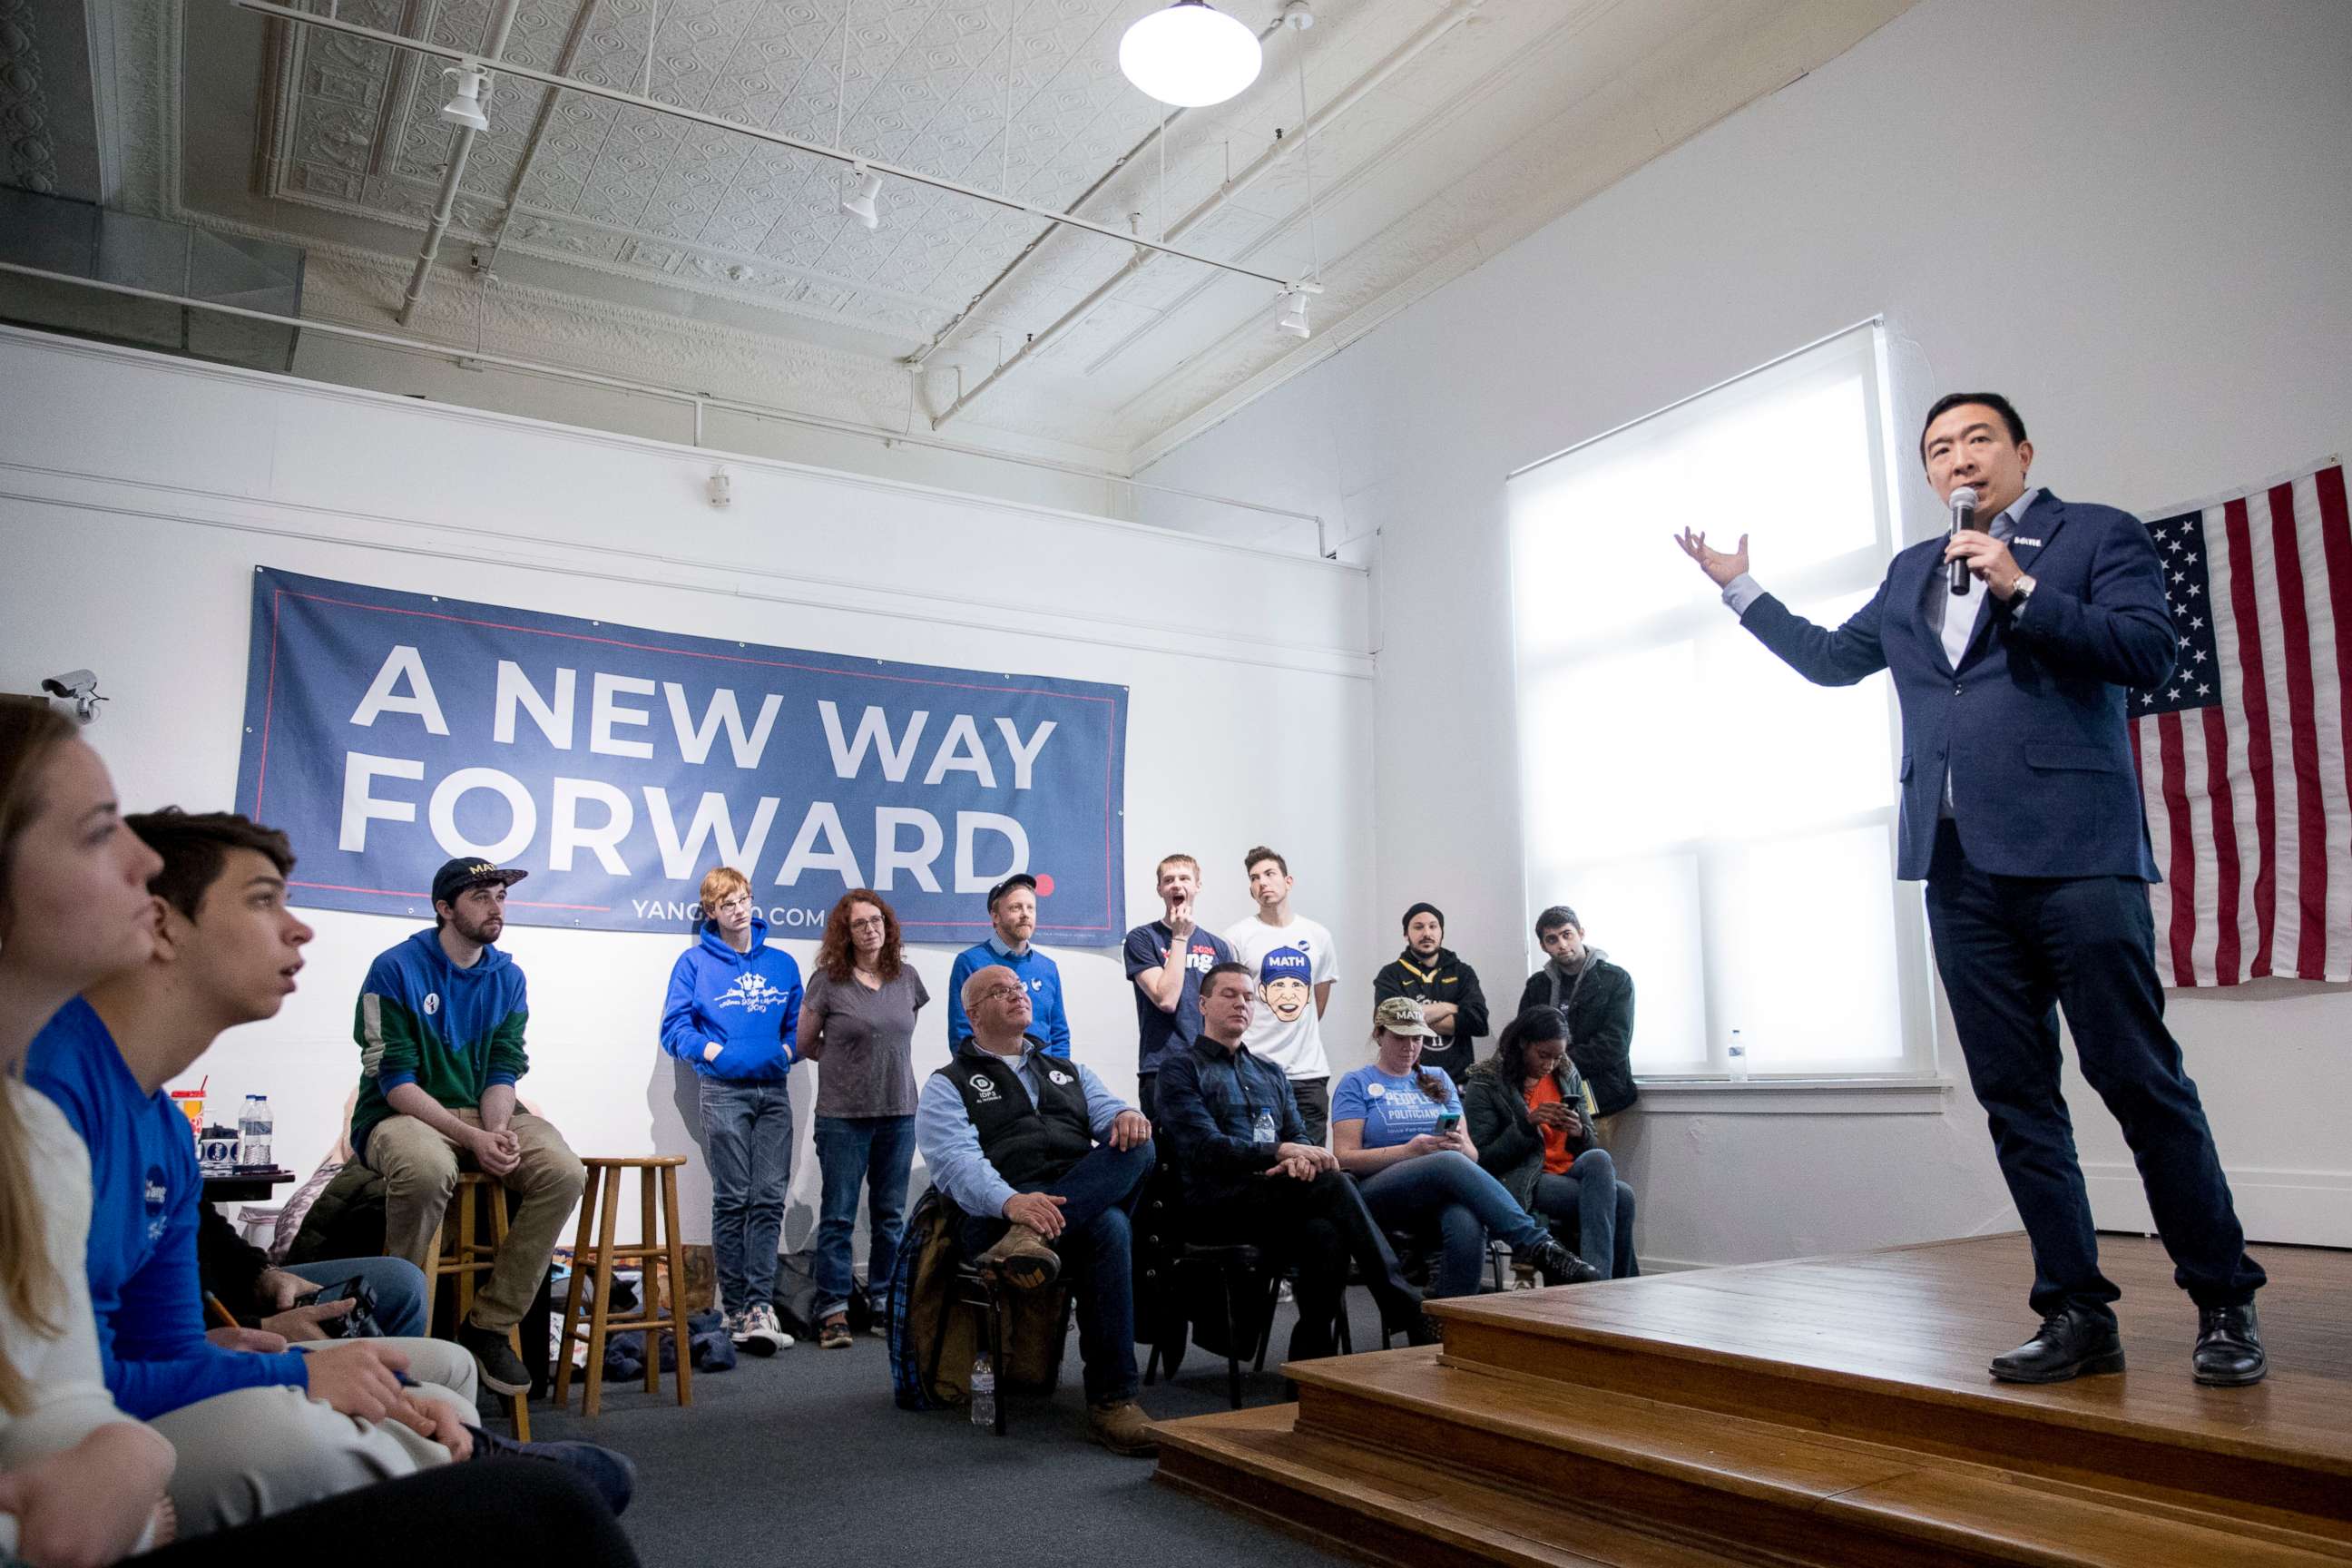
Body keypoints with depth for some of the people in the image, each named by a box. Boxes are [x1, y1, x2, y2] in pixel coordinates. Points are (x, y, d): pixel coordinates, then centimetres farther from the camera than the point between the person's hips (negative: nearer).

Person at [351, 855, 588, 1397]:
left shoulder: (508, 977, 8)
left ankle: (491, 1324, -9)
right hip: (402, 1116, -5)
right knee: (428, 1168, -40)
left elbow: (503, 1070, 4)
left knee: (564, 1172, -23)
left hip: (483, 1115, 5)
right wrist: (472, 1139, -24)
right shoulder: (395, 969, -8)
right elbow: (395, 1081, -13)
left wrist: (497, 1134, -18)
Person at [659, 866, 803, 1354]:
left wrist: (786, 1051, -2)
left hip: (773, 1089, 3)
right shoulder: (695, 962, 4)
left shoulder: (782, 964, 13)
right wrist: (713, 1051, -11)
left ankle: (760, 1305, -4)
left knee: (770, 1198, -4)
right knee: (732, 1199, 0)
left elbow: (799, 1022, 16)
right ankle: (734, 1307, 8)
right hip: (723, 1090, -3)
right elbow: (675, 1026, 1)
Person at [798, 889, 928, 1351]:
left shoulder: (906, 977, 6)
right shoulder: (828, 980, -6)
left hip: (899, 1113, 4)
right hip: (843, 1115, -4)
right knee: (838, 1214, 1)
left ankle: (884, 1304, 21)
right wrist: (850, 1062, 3)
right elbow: (805, 1043, 3)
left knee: (891, 1214, 10)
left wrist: (883, 1060, 10)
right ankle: (834, 1311, 9)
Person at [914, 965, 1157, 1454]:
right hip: (996, 1220, -5)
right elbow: (955, 1161, -6)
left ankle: (1033, 1238, -41)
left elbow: (1108, 1110, 12)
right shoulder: (949, 1084, 14)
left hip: (1087, 1201, 5)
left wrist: (1127, 1115, -17)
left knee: (1137, 1147, -28)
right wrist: (1011, 1201, -28)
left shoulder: (1070, 1072, 31)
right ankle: (1111, 1401, -36)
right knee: (1109, 1229, -36)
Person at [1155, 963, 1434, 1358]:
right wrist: (1280, 1152, -20)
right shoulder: (1181, 1069, 6)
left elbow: (1298, 1136, 17)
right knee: (1333, 1184, -30)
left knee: (1327, 1235, -32)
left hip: (1272, 1202, 6)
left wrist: (1300, 1158, -9)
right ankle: (1409, 1316, -28)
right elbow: (1204, 1148, -9)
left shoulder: (1270, 1073, 27)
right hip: (1215, 1204, -5)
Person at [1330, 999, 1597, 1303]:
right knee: (1450, 1163, -36)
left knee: (1468, 1226, -37)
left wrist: (1459, 1146, -9)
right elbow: (1345, 1158, -2)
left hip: (1442, 1198, 3)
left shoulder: (1437, 1080, 23)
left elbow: (1472, 1155, 16)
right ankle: (1538, 1244, -42)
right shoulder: (1357, 1084, 11)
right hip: (1381, 1196, -3)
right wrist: (1409, 1150, -15)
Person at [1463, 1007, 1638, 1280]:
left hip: (1572, 1173, 5)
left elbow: (1589, 1146, 19)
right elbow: (1483, 1160, -6)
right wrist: (1527, 1122, -17)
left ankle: (1598, 1278, -31)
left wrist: (1578, 1132, -6)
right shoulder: (1485, 1084, -1)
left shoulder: (1567, 1075, 14)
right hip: (1527, 1184, -5)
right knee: (1620, 1198, -27)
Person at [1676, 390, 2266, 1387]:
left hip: (2073, 854, -5)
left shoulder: (2098, 534, 7)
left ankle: (2224, 1304, 12)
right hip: (1960, 867, 5)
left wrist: (2020, 590, -12)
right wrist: (1739, 588, 30)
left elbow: (2149, 650, -6)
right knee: (2015, 1100, 5)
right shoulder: (1912, 573, 22)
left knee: (2139, 1080, -4)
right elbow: (1828, 658, 30)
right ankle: (2077, 1314, 13)